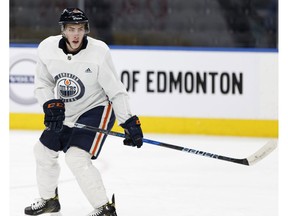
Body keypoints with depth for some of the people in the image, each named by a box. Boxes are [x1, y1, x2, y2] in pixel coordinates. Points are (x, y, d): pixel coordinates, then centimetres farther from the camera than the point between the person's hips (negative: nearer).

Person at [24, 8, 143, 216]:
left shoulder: (99, 52, -25)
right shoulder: (47, 48, -13)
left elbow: (116, 90, -19)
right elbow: (42, 83, 2)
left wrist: (130, 123, -21)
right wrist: (51, 105, -15)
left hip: (96, 109, -6)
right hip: (65, 113, 6)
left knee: (77, 157, -22)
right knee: (43, 150, 15)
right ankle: (49, 199, 39)